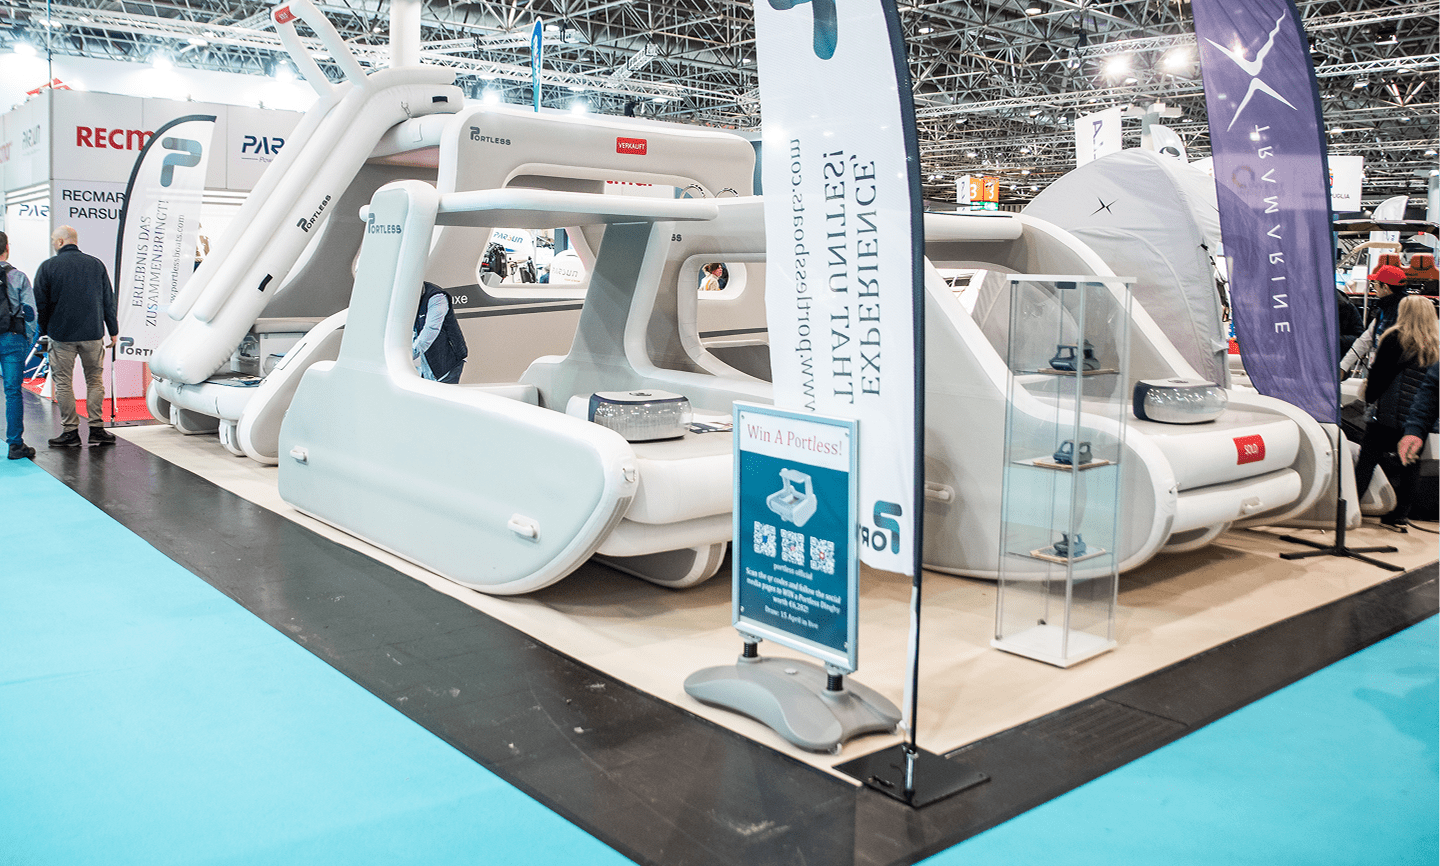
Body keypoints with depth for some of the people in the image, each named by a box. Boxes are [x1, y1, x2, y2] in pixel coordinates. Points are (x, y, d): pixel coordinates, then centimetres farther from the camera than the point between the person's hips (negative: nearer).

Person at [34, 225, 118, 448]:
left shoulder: (47, 267, -4)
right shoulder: (96, 264, 4)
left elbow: (40, 304, -2)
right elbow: (108, 301, 8)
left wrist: (43, 331, 10)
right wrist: (113, 331, 14)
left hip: (62, 335, -2)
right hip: (93, 334, 2)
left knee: (64, 383, 5)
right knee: (95, 380, 10)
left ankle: (70, 431, 7)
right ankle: (96, 428, 8)